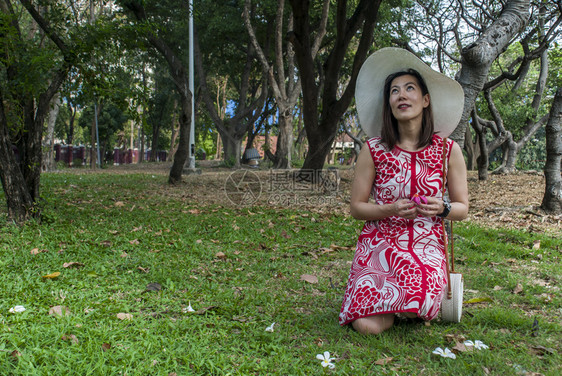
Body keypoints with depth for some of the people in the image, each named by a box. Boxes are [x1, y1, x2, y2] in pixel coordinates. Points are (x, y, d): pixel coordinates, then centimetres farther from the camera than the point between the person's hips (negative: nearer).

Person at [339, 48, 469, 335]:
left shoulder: (448, 150, -1)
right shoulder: (373, 150, -3)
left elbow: (462, 208, 7)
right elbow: (356, 207, 1)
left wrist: (441, 208, -16)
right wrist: (391, 209, -18)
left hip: (427, 245, 1)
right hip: (379, 243, 0)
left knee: (417, 305, -30)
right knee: (368, 326, -20)